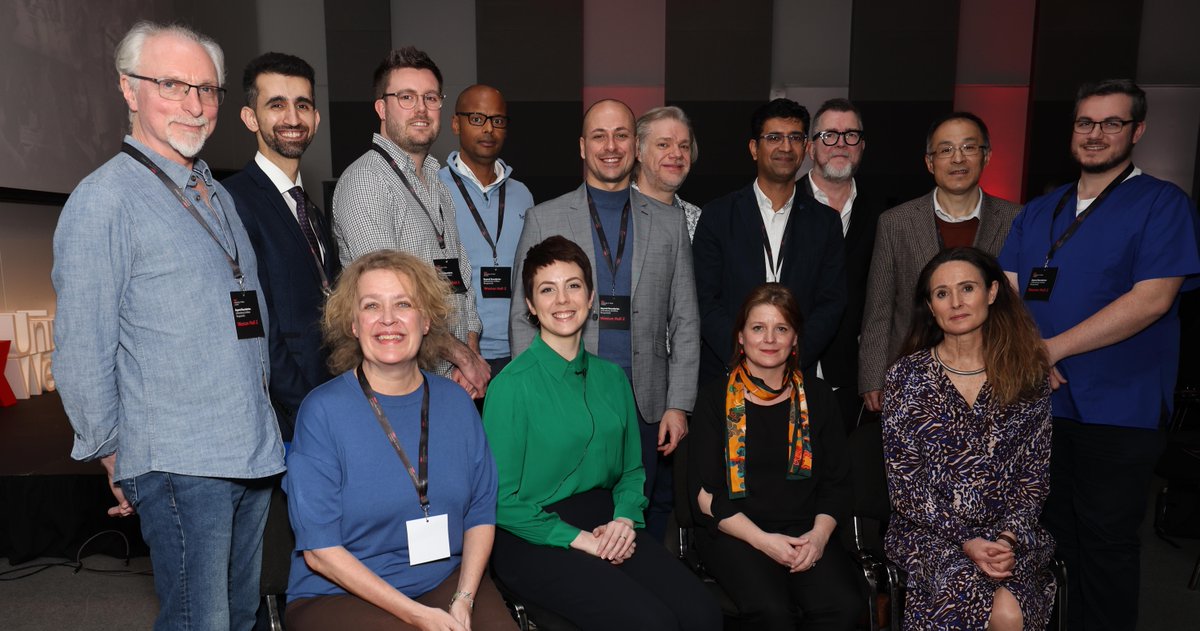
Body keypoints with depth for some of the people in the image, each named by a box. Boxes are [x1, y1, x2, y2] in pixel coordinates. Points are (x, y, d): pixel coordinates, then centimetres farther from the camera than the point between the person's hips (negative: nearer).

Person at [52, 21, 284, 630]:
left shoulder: (218, 196, 14)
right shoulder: (105, 199, -9)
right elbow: (81, 350, -10)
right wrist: (113, 454, -4)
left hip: (254, 453, 7)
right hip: (178, 465, -7)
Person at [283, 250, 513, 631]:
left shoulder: (456, 402, 2)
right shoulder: (322, 410, -10)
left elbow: (481, 512, 6)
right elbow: (320, 550, -10)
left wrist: (463, 600, -8)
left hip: (447, 580, 3)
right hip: (339, 595, -3)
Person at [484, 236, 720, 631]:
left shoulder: (611, 376, 8)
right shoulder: (512, 385, -10)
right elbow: (502, 500, -9)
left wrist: (625, 518, -5)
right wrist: (581, 539, -14)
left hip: (607, 525, 5)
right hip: (535, 538, -5)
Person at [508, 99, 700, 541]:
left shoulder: (670, 223, 8)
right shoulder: (544, 219, 4)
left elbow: (685, 322, 8)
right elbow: (523, 319, 3)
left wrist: (678, 405, 0)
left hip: (647, 408, 2)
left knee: (647, 533, 8)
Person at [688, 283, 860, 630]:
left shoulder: (818, 396, 12)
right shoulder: (716, 398, 3)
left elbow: (837, 482, 10)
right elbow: (705, 494, -2)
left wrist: (819, 534, -9)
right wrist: (762, 540, -13)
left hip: (806, 533, 3)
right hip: (734, 534, -2)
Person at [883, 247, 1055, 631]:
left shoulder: (1028, 374, 6)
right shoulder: (908, 376, -1)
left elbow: (1034, 473, 6)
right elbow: (904, 481, -4)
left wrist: (1009, 536, -10)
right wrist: (966, 541, -13)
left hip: (1010, 532, 2)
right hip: (929, 531, -2)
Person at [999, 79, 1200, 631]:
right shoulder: (1038, 212, 11)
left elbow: (1152, 298, -16)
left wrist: (1052, 348, -18)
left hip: (1117, 410, -4)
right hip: (1038, 401, 5)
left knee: (1105, 545, 6)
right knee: (1050, 536, 16)